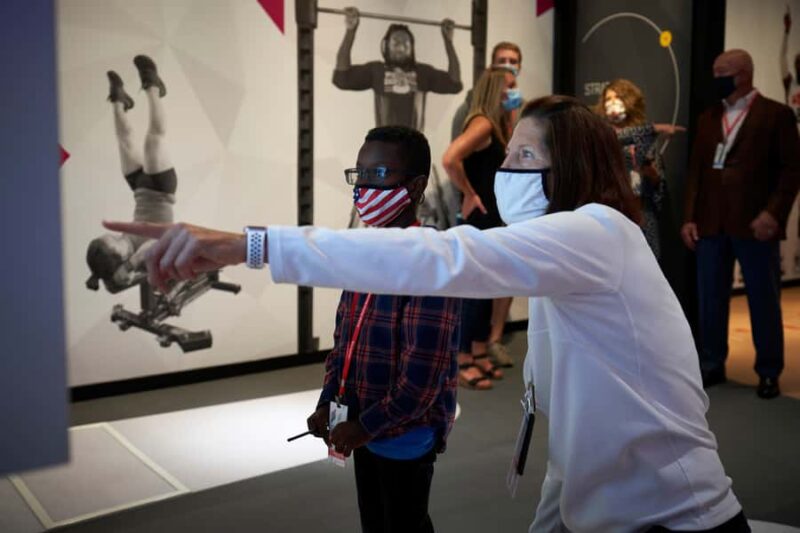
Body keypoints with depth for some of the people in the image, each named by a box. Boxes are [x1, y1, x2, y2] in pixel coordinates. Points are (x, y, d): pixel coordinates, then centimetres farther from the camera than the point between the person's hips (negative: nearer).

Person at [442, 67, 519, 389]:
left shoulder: (497, 124, 13)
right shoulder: (482, 123, -16)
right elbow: (449, 159, -29)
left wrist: (509, 116, 12)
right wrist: (469, 195, -19)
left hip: (495, 217, 10)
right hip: (479, 218, -10)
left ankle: (480, 357, 25)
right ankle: (463, 364, 5)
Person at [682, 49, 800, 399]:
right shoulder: (707, 118, 15)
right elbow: (696, 170, 13)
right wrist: (689, 217, 6)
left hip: (755, 224, -4)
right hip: (710, 224, 4)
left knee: (763, 300, 4)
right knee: (710, 299, 8)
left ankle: (768, 372, 17)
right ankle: (711, 365, 21)